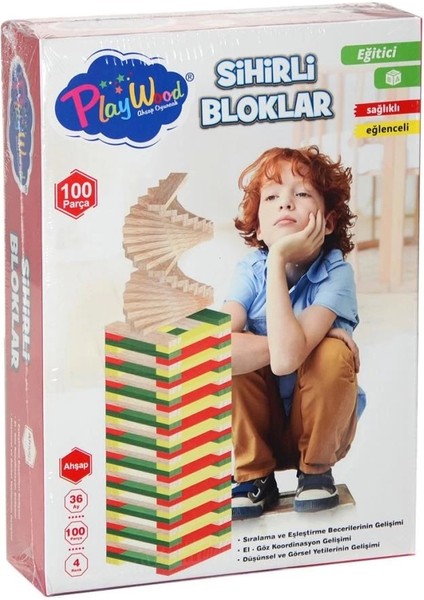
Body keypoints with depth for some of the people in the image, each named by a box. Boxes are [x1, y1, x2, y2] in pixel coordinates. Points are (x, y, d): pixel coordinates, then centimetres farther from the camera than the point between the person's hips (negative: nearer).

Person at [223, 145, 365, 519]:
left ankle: (316, 470, -4)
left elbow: (287, 358, -39)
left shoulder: (335, 273, -22)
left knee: (332, 352, -29)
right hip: (259, 427, 2)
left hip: (321, 427, -2)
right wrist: (293, 341, -32)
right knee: (229, 355, -24)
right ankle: (254, 478, -5)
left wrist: (279, 260, -36)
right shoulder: (251, 270, -13)